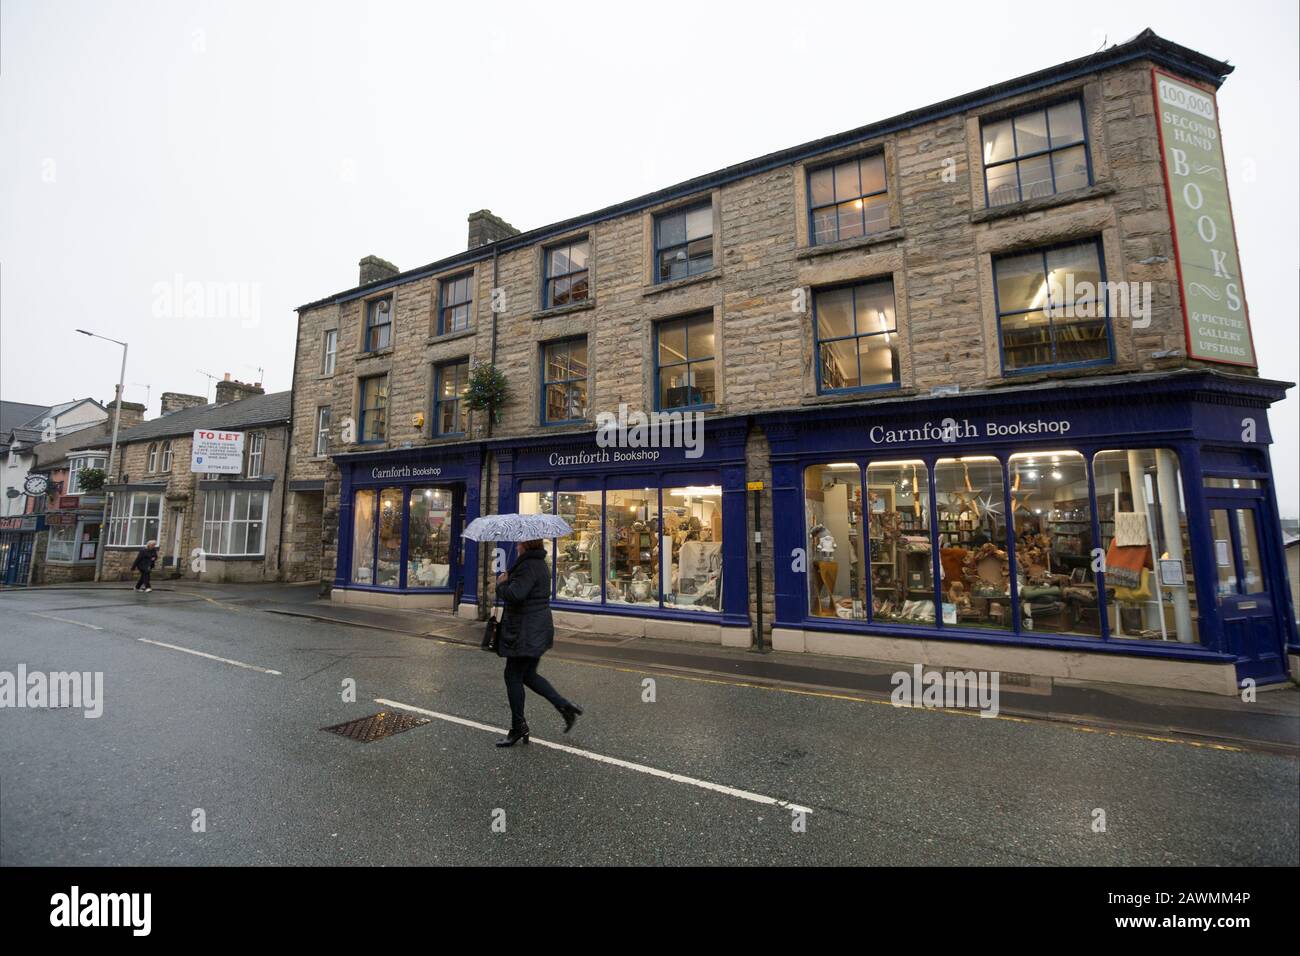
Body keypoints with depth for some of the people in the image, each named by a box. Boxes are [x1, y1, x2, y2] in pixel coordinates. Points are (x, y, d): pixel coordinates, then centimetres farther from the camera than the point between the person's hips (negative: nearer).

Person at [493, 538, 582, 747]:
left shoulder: (528, 566, -21)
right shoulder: (541, 563, 12)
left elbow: (514, 594, -31)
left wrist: (501, 583, -11)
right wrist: (507, 581, 8)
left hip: (525, 632, -10)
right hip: (539, 628, 10)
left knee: (513, 677, 5)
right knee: (528, 675, 19)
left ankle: (518, 728, 19)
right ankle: (565, 706, 18)